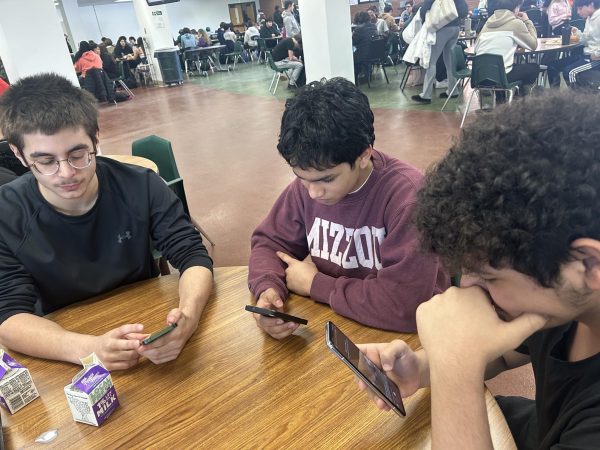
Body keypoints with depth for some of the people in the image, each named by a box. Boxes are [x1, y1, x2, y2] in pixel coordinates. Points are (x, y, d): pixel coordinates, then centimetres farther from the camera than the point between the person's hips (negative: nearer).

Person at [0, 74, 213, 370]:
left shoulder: (141, 187, -11)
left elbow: (194, 256, -11)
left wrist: (187, 317, -32)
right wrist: (88, 348, -34)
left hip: (148, 327, 0)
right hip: (65, 358, 1)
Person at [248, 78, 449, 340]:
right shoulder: (306, 184, -6)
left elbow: (405, 304, -27)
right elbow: (269, 241, 4)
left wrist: (315, 285, -16)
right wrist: (267, 288, -16)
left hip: (398, 337, -3)